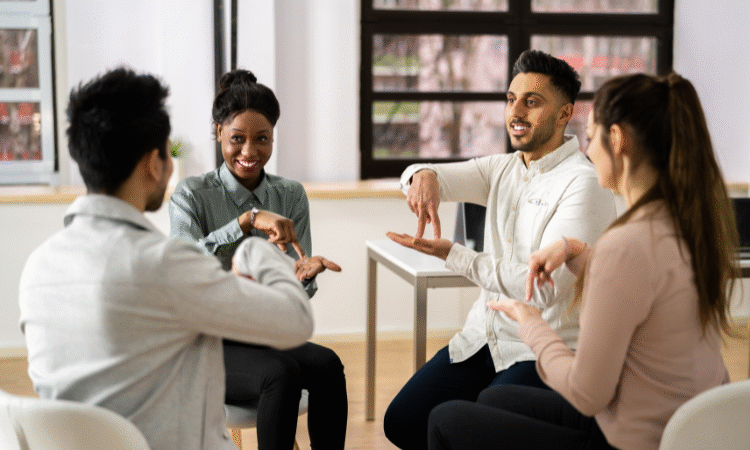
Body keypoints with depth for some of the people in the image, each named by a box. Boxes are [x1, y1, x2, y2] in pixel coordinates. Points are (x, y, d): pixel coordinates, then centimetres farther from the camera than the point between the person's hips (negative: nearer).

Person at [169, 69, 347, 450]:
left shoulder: (291, 195, 6)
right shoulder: (192, 194, -5)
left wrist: (302, 275, -22)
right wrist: (248, 219, -35)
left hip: (268, 336, 4)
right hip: (209, 343, -4)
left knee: (326, 364, -27)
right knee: (281, 373, -33)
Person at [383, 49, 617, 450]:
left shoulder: (584, 185, -15)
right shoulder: (503, 169, 10)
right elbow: (430, 177, 5)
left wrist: (451, 254, -22)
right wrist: (424, 175, -21)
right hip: (483, 337, 7)